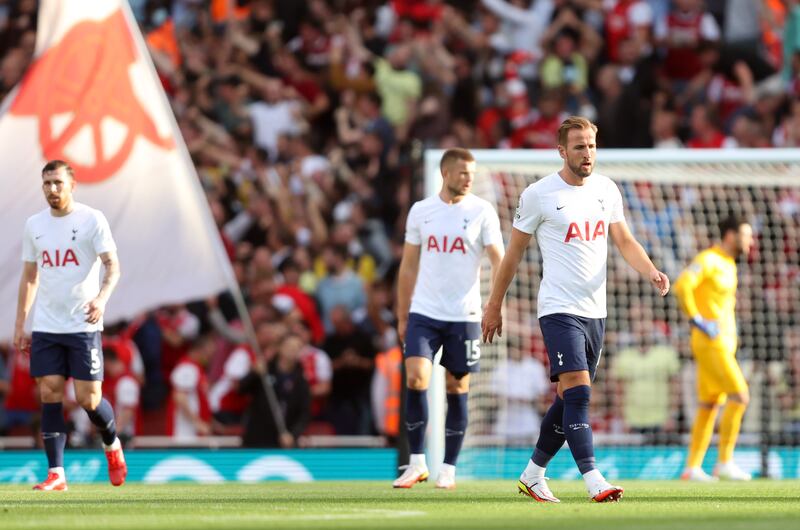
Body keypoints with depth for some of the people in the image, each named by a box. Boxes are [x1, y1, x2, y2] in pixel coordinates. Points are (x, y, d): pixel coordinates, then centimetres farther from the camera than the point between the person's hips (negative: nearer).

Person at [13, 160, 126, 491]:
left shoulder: (92, 220, -4)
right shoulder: (34, 225, 10)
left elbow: (112, 265, -10)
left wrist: (102, 298, -30)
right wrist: (19, 325, 14)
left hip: (83, 325, -4)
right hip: (45, 327, 4)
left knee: (88, 399, -5)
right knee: (50, 395, -5)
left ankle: (112, 445, 25)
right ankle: (56, 473, -3)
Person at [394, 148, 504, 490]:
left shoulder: (482, 212, -1)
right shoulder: (420, 211, 6)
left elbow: (498, 260, -7)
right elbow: (409, 266, 13)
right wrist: (402, 317, 12)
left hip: (464, 316, -1)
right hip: (424, 313, 1)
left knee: (457, 389, 4)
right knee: (415, 380, -13)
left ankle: (449, 468, 13)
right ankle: (417, 463, -3)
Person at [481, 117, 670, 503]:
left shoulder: (606, 190, 9)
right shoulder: (538, 195, -6)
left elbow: (625, 242, 14)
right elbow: (514, 251, 2)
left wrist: (651, 272, -6)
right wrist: (494, 307, 6)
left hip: (595, 311, 6)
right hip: (559, 309, -6)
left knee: (569, 399, 12)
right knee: (577, 392, -19)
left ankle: (532, 476, 26)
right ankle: (594, 482, -25)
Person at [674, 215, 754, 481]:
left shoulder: (728, 264, 18)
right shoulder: (708, 260, -12)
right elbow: (682, 286, -26)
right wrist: (697, 320, -22)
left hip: (723, 343, 9)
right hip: (710, 342, -9)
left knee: (709, 406, 7)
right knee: (740, 396, -14)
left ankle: (693, 467, 8)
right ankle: (725, 462, -11)